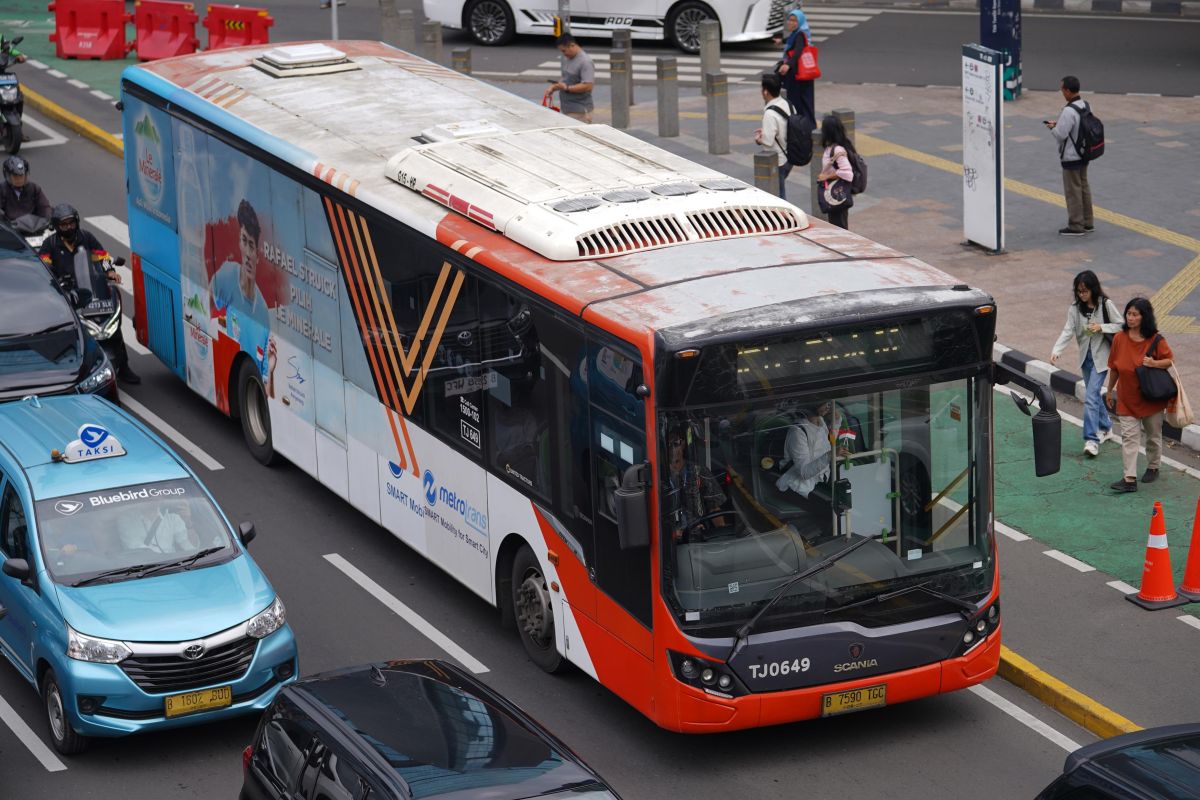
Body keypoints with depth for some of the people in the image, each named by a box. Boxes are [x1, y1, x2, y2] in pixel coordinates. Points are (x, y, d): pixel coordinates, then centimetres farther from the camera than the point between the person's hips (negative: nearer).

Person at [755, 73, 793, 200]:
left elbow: (768, 141, -26)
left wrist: (759, 139, -5)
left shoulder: (770, 114, -26)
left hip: (776, 162, -8)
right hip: (789, 157, 8)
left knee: (778, 195, 4)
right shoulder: (787, 105, 0)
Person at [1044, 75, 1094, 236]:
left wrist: (1052, 127, -5)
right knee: (1084, 187, 18)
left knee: (1073, 190, 1)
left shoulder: (1069, 111, -26)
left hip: (1071, 157, -9)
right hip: (1084, 154, 9)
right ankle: (1087, 223, 26)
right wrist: (1058, 123, 9)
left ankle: (1076, 226, 7)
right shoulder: (1085, 105, 3)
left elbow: (1061, 134, -26)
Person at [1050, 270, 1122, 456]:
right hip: (1085, 356, 5)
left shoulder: (1106, 305, -11)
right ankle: (1106, 428, 37)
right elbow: (1068, 331, -8)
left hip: (1101, 356, -5)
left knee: (1090, 397, -15)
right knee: (1094, 394, 17)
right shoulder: (1075, 309, -1)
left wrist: (1102, 328, -21)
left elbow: (1121, 326, -5)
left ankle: (1092, 439, -15)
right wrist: (1056, 350, -23)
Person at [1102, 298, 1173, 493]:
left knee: (1153, 434, 15)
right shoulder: (1119, 338, -5)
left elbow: (1170, 359, -4)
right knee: (1129, 436, -5)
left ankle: (1153, 468, 37)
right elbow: (1114, 367, 4)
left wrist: (1154, 363, -24)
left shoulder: (1155, 340, -13)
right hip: (1127, 398, 1)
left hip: (1151, 398, -1)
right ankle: (1130, 479, -8)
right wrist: (1109, 390, 11)